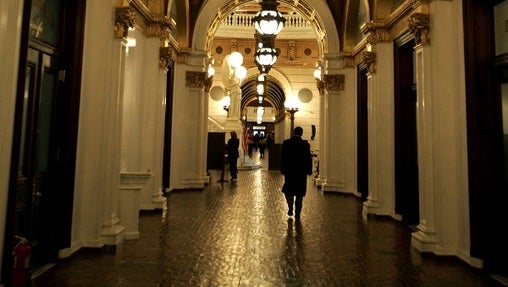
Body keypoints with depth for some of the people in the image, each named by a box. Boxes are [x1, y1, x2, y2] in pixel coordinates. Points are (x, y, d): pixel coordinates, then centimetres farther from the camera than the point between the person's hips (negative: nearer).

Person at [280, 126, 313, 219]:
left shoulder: (286, 143, -5)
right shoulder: (305, 144, -8)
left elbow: (282, 157, -2)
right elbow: (309, 158, -4)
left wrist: (282, 169, 5)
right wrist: (309, 170, 6)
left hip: (289, 171, 0)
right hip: (301, 172, 0)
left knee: (288, 190, 18)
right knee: (299, 194, 8)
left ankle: (290, 207, 3)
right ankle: (297, 214, 11)